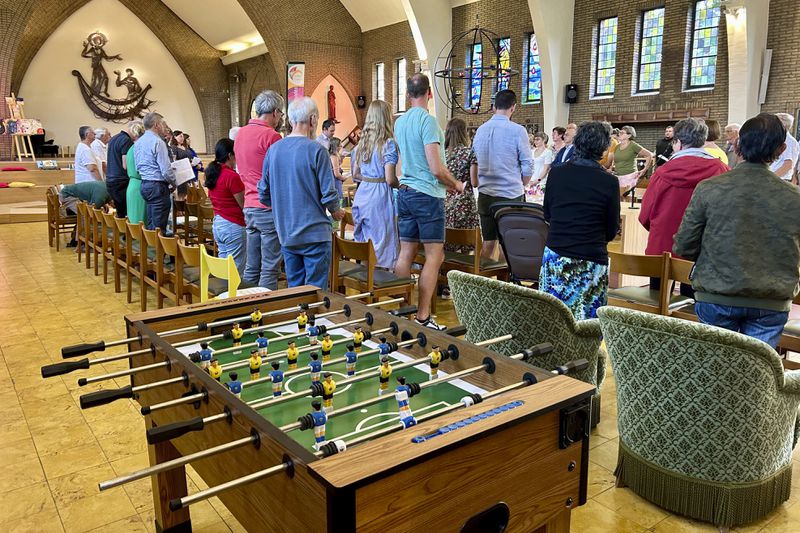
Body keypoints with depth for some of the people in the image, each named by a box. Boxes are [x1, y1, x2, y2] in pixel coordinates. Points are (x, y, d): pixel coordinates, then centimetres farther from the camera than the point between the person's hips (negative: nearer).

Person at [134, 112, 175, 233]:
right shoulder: (157, 142, -13)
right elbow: (166, 170, -18)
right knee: (159, 228, -6)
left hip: (144, 184, 9)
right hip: (158, 186, -9)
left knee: (151, 225, 15)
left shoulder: (138, 142, 13)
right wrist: (173, 183, -1)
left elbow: (138, 167, 18)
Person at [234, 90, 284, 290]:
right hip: (270, 208, -8)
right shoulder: (271, 136, -13)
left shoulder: (241, 133, 12)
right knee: (270, 270, -2)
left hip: (249, 207, 8)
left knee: (251, 268, 15)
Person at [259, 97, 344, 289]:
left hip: (285, 233, 6)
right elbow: (328, 194, -14)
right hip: (314, 232, -6)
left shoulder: (273, 149, 2)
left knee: (294, 287, 16)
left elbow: (264, 194, 7)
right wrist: (336, 212, 6)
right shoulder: (316, 151, -14)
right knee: (316, 292, 3)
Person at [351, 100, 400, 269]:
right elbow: (390, 179, -16)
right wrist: (401, 185, 3)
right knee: (380, 248, 0)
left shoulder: (362, 143, 10)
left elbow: (355, 174, 14)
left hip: (362, 194, 7)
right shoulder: (388, 144, -10)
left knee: (364, 247, 15)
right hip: (380, 196, -7)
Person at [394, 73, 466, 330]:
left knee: (406, 253, 10)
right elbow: (437, 168, -18)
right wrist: (456, 185, 0)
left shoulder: (399, 122, 11)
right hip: (428, 194, -8)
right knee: (434, 255, -1)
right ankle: (422, 317, 0)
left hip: (405, 192, 8)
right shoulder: (427, 120, -13)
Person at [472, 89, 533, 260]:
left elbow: (474, 162, 15)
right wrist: (521, 185, 11)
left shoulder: (481, 129, 6)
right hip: (511, 195, -4)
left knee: (488, 242, 10)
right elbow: (528, 166, -5)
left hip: (485, 194, 5)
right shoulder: (517, 131, -9)